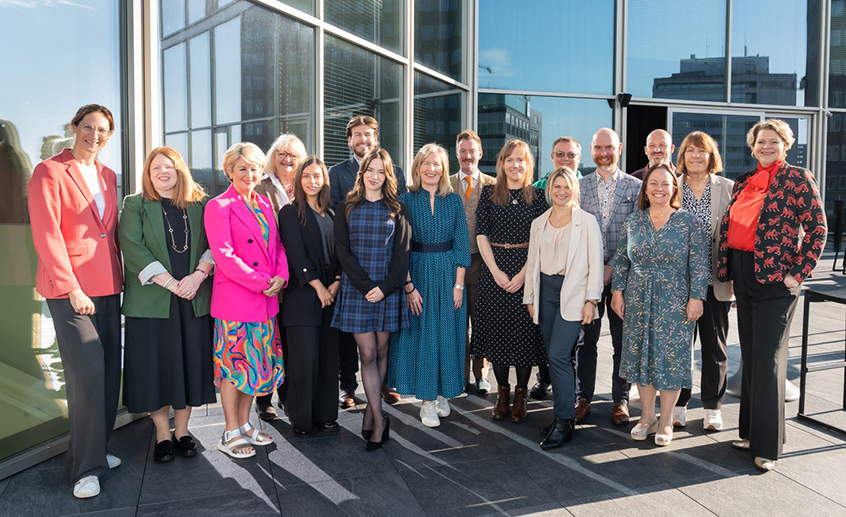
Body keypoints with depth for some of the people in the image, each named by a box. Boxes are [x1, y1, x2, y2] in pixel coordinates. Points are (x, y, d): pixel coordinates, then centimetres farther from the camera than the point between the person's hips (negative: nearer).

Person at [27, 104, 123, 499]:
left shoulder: (108, 177, 17)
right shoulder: (49, 172, -3)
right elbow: (46, 235, -10)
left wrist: (119, 276, 12)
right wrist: (71, 288, -15)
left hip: (107, 287, 7)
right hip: (69, 288, -6)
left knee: (109, 370, 7)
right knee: (87, 371, -9)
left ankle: (97, 449, 22)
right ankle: (87, 466, 3)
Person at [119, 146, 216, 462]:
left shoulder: (200, 204, 10)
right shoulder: (135, 205, 5)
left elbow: (212, 245, 3)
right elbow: (133, 248, -7)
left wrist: (198, 275, -15)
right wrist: (171, 283, -15)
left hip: (194, 300, 2)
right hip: (151, 301, -1)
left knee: (191, 362, 5)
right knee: (155, 365, 2)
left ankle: (182, 431, 19)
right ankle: (163, 434, 16)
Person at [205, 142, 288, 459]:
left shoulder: (264, 204, 13)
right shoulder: (219, 206, -7)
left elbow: (278, 245, 14)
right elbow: (224, 256, -15)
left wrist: (281, 276, -5)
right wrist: (262, 283, -16)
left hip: (266, 300, 7)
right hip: (234, 299, -6)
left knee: (256, 362, 13)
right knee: (234, 363, 2)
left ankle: (244, 424, 27)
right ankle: (231, 434, 15)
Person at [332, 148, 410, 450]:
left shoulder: (396, 210, 6)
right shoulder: (346, 208, 5)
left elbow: (402, 252, 0)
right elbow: (342, 250, -2)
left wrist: (385, 287, -12)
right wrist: (366, 286, -12)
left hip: (388, 288, 1)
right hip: (356, 289, -1)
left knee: (381, 351, 7)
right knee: (367, 353, -4)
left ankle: (370, 413, 21)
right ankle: (379, 420, 3)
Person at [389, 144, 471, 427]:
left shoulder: (454, 201, 3)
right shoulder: (406, 200, -2)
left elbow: (461, 244, 2)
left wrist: (458, 284, -5)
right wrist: (409, 286, -13)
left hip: (448, 274, 2)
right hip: (417, 273, -2)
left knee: (447, 333, 8)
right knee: (420, 333, 3)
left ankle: (441, 393, 25)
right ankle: (426, 400, 15)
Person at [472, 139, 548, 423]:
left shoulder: (537, 196, 2)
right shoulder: (489, 193, 5)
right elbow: (481, 234, 1)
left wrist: (523, 274, -12)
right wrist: (496, 272, -9)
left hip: (527, 270, -1)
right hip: (493, 269, 1)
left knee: (525, 331, 1)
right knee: (495, 329, 4)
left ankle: (520, 396, 15)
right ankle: (502, 392, 19)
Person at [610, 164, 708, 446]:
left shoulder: (688, 222, -2)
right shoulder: (633, 222, 6)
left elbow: (699, 264, -4)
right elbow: (621, 261, 10)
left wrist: (696, 298, -9)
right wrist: (617, 291, 4)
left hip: (674, 304, -3)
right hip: (638, 302, 3)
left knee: (671, 358, 2)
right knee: (640, 356, 7)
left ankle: (665, 421, 17)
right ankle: (647, 416, 22)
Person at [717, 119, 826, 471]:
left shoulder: (797, 178, -4)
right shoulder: (743, 182, 13)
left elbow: (818, 228, -8)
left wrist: (799, 273, -12)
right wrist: (726, 268, 8)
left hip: (775, 278, -6)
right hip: (743, 274, 6)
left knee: (768, 358, -5)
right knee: (749, 355, 13)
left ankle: (767, 445, 4)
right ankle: (750, 431, 25)